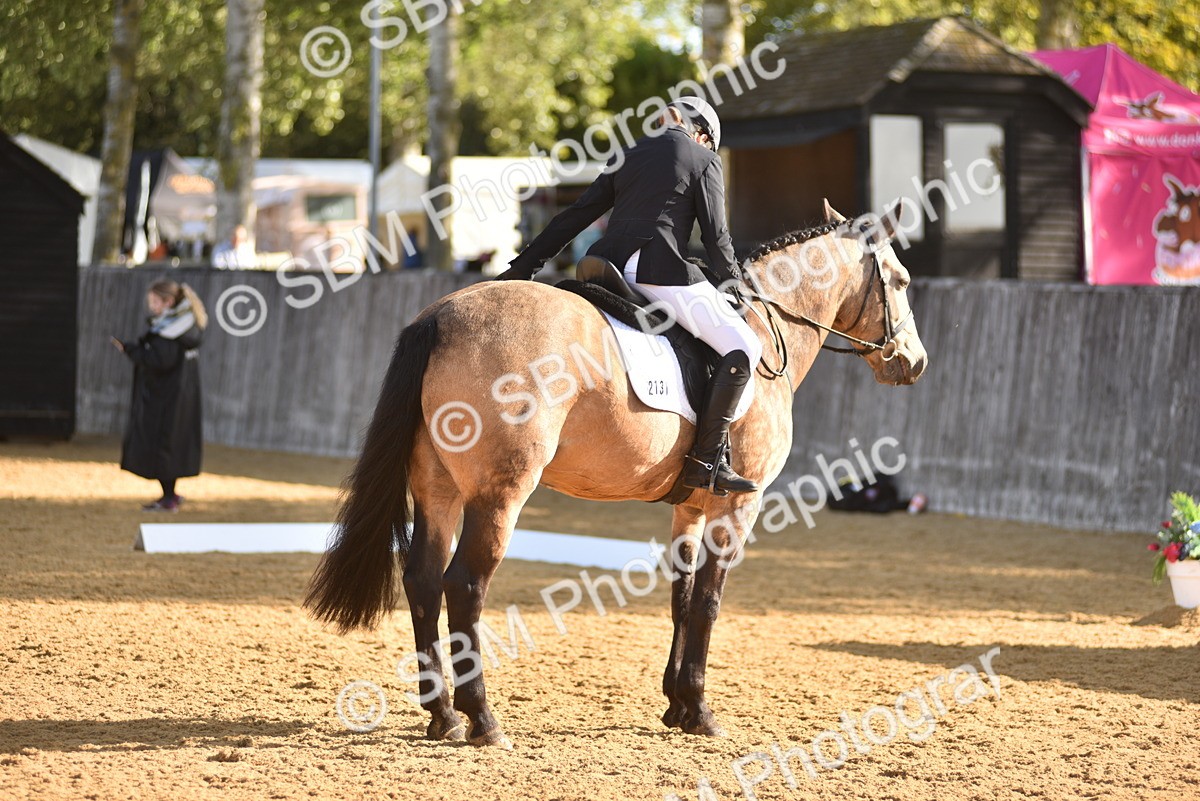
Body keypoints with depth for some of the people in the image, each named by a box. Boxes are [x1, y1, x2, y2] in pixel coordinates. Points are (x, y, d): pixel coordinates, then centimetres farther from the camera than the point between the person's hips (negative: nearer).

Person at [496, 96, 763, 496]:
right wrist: (734, 281, 21)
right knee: (743, 348, -1)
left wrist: (522, 266, 24)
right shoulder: (704, 159, 9)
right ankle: (707, 461, -9)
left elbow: (575, 216, 22)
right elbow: (715, 234, 5)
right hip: (662, 270, -6)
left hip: (609, 268, 6)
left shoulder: (629, 155, 24)